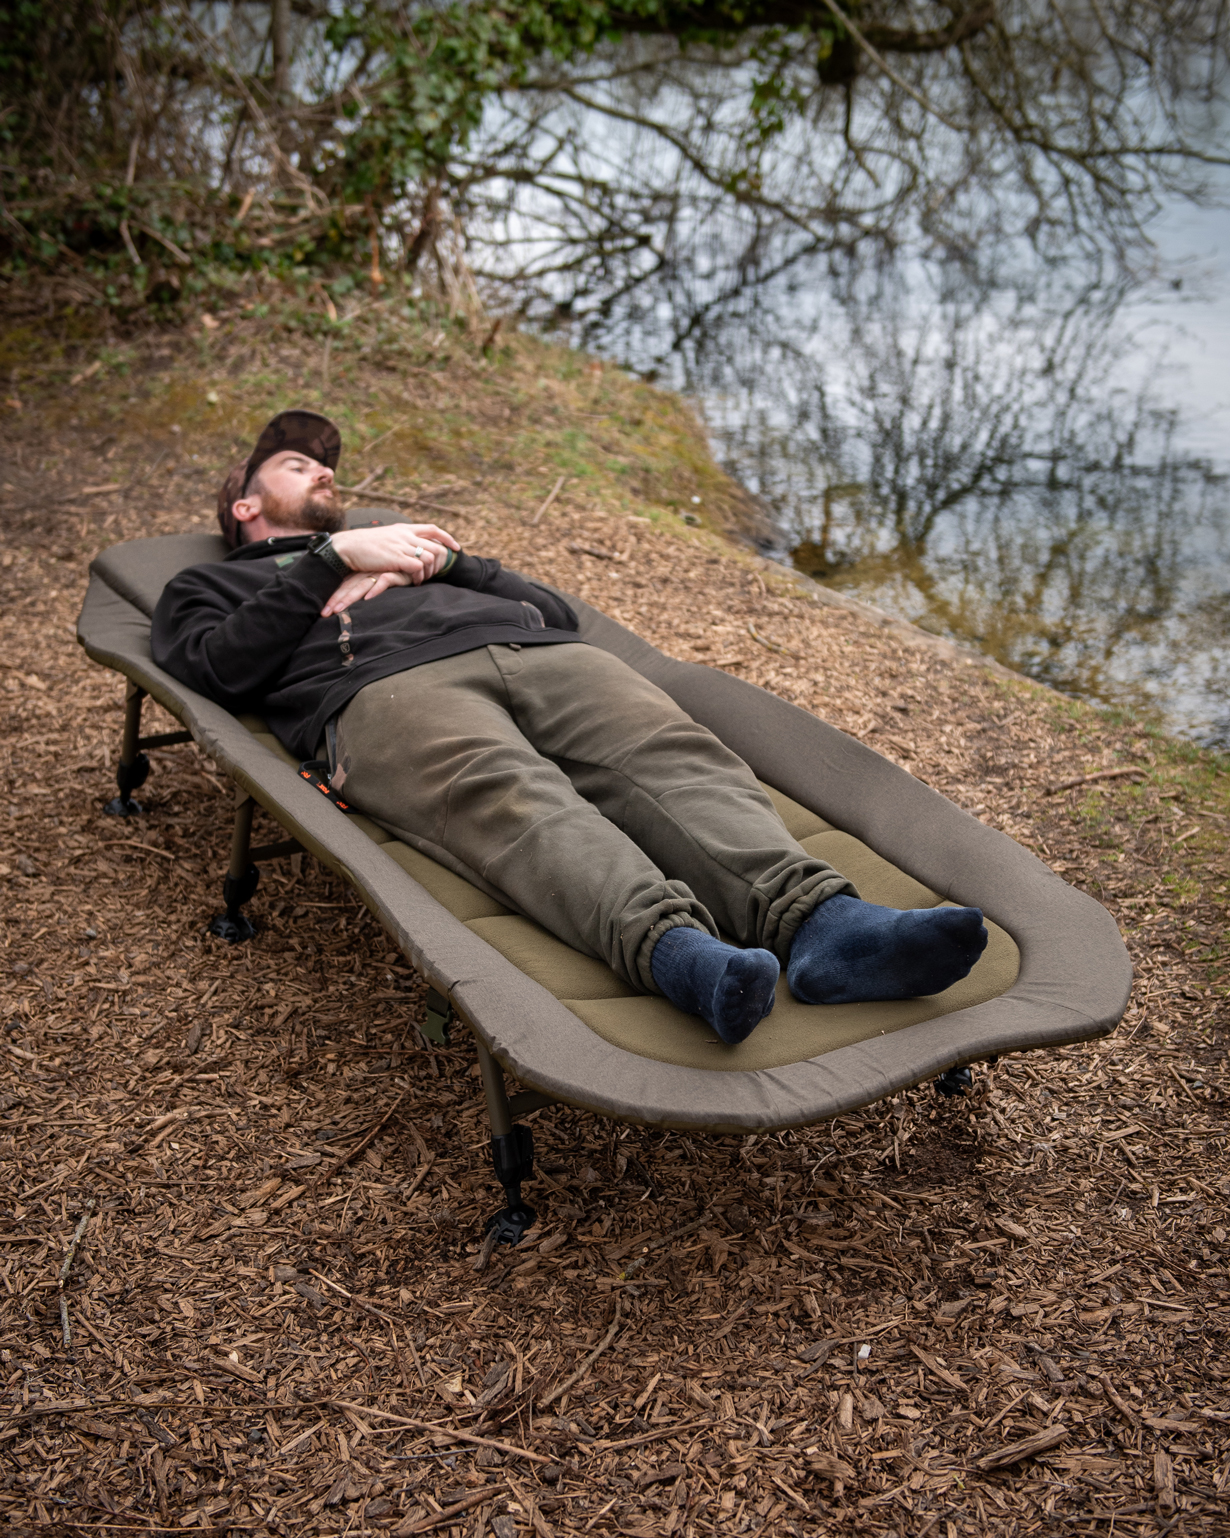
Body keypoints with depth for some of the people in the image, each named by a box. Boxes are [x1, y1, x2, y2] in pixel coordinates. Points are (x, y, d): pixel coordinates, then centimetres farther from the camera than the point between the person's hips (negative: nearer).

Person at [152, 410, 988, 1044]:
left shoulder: (404, 542, 44)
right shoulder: (208, 586, 35)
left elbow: (557, 612, 29)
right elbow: (224, 670, 7)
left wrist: (442, 562, 14)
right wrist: (337, 557, 6)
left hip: (537, 656, 4)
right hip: (384, 690, -4)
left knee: (673, 755, -29)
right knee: (512, 797, -38)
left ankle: (821, 923, -53)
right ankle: (678, 949, -63)